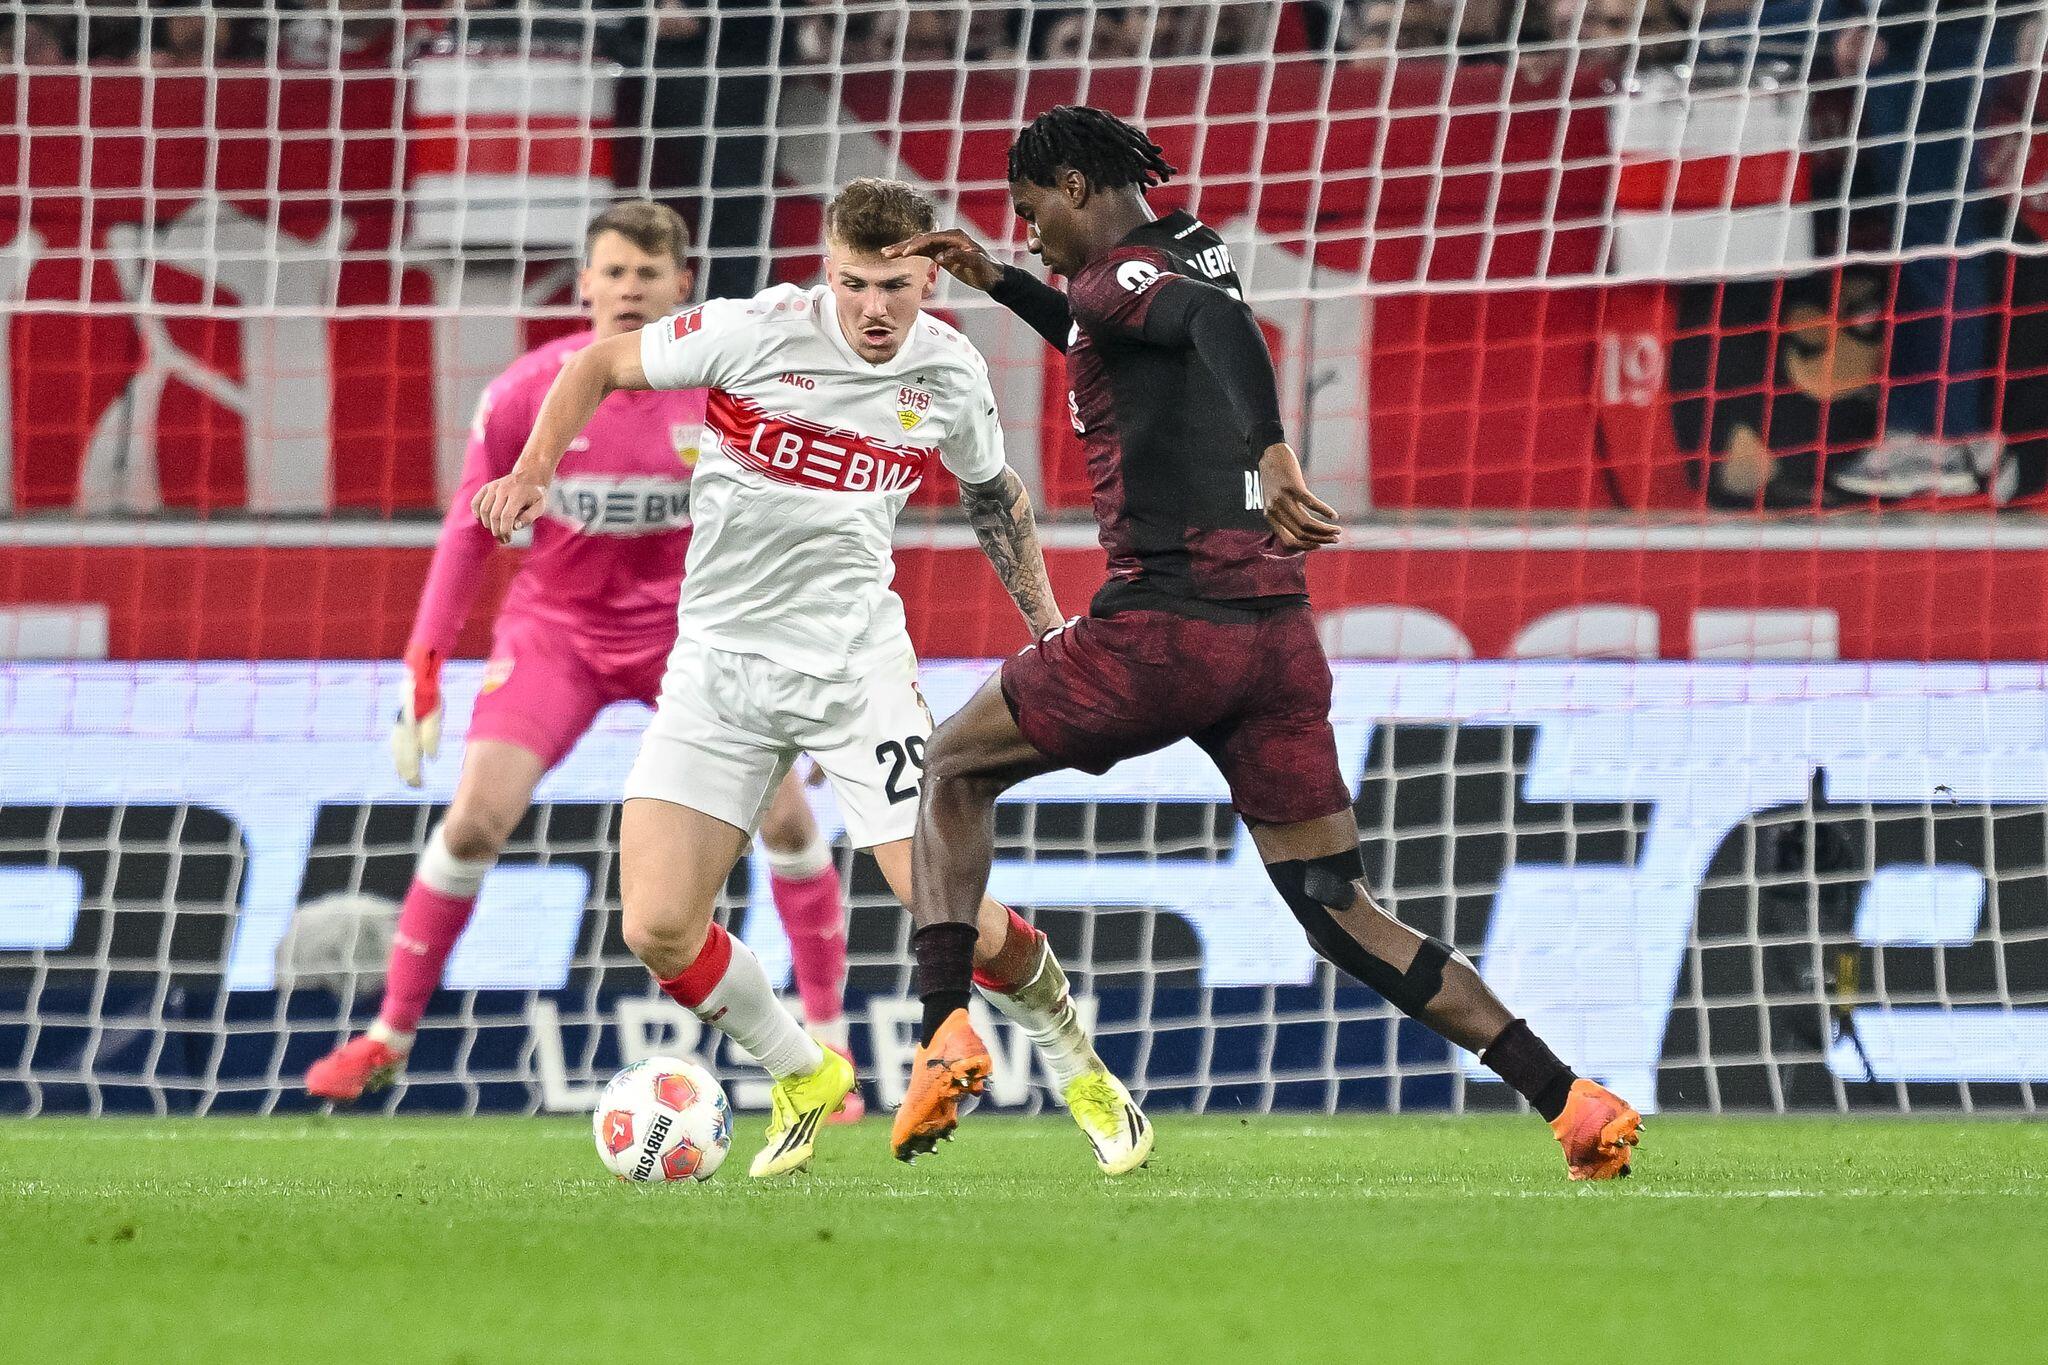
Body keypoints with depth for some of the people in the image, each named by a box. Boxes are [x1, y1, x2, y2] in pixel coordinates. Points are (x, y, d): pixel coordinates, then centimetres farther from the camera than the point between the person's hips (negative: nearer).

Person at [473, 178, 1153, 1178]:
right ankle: (800, 1077, 16)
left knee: (956, 920, -10)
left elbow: (992, 493, 19)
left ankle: (1079, 1067, 19)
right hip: (719, 666, 0)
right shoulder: (757, 333, -13)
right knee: (658, 928, -10)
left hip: (856, 668, 0)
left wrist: (1046, 622, 18)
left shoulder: (951, 372, -2)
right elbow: (600, 366, -1)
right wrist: (532, 474, -15)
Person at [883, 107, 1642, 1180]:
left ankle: (943, 1032, 1)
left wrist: (1269, 452, -42)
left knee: (953, 770, 15)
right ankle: (1569, 1102, -6)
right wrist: (995, 282, 40)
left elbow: (1217, 323, -28)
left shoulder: (1118, 274, -5)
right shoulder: (1197, 255, 20)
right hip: (1276, 628, 7)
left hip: (1164, 622, -7)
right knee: (1343, 919, 6)